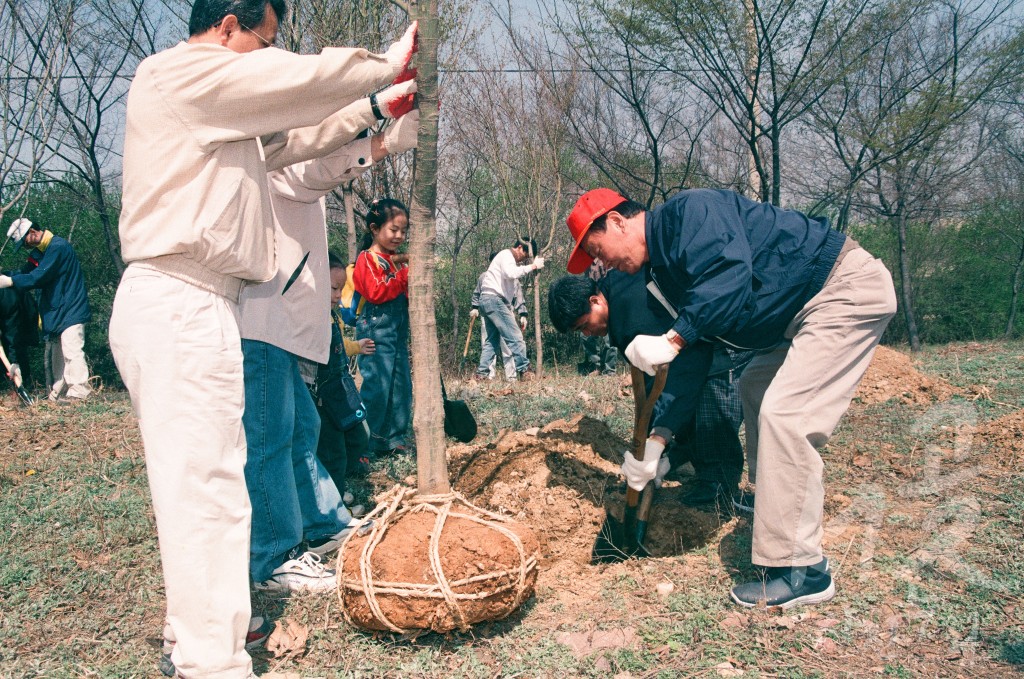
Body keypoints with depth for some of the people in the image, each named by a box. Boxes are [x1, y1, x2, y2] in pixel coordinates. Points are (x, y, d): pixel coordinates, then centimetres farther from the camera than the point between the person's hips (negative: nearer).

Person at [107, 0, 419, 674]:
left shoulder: (216, 106, 23)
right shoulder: (178, 72, -7)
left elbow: (284, 140, 28)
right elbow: (299, 80, -11)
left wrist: (374, 111, 24)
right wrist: (389, 62, 3)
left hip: (185, 306, 11)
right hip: (180, 306, -11)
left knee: (199, 478, 17)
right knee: (204, 486, -9)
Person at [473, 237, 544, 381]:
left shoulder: (512, 261, 26)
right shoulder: (506, 255, -4)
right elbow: (511, 273, -25)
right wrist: (532, 266, -20)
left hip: (487, 302, 11)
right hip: (494, 299, -11)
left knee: (493, 341, 11)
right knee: (515, 337, -13)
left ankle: (481, 374, 8)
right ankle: (524, 371, -15)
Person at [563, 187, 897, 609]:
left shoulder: (687, 211, -17)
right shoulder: (661, 270, 10)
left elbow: (729, 278, -34)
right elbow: (689, 363, 11)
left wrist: (671, 341, -29)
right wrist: (656, 442, 9)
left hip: (850, 286, -10)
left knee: (783, 413, -16)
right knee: (755, 387, 22)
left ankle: (801, 572, -11)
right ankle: (776, 498, 41)